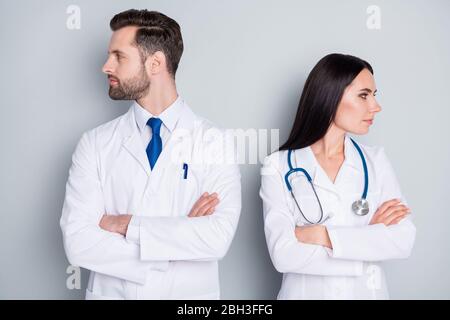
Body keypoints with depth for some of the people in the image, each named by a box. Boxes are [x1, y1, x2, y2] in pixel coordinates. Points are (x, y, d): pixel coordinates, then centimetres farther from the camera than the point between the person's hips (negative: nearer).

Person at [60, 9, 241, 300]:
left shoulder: (216, 142, -9)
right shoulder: (95, 144, -4)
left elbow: (218, 239, -21)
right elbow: (78, 242, -14)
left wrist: (126, 224, -18)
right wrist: (179, 236, -19)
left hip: (189, 295, -1)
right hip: (112, 293, 1)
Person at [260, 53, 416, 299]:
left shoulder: (376, 160, -1)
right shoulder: (279, 167, -10)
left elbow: (404, 240, -11)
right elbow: (283, 254, -20)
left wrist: (323, 235, -19)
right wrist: (371, 237, -17)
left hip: (368, 291, 3)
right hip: (306, 292, -2)